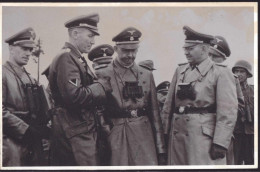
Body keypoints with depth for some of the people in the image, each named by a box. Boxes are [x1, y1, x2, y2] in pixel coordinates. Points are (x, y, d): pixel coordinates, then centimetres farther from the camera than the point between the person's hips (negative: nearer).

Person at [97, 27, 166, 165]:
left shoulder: (146, 75, 12)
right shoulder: (103, 75, 2)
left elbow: (154, 112, 12)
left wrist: (160, 147, 9)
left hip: (144, 135, 3)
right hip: (116, 137, -2)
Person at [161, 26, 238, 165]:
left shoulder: (221, 73, -3)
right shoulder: (180, 70, 14)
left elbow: (228, 112, -9)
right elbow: (168, 105, 15)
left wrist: (220, 143, -15)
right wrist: (165, 132, 9)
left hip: (204, 137, -5)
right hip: (177, 136, 6)